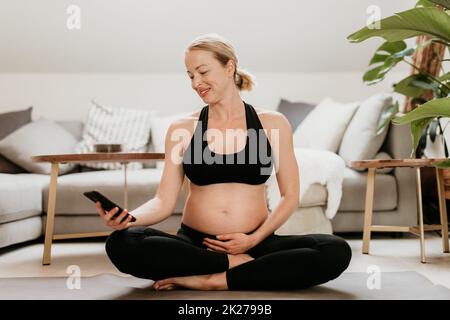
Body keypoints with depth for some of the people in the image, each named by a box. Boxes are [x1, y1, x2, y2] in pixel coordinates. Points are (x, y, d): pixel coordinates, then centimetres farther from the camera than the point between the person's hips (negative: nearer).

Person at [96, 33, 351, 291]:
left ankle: (215, 280, -21)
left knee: (336, 251, -26)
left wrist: (255, 239, -8)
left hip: (255, 244, 0)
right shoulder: (182, 129, 6)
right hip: (194, 244, 1)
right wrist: (130, 217, -20)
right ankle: (238, 264, -18)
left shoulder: (272, 124, 5)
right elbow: (164, 200, 1)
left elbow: (291, 195, 6)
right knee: (121, 243, -27)